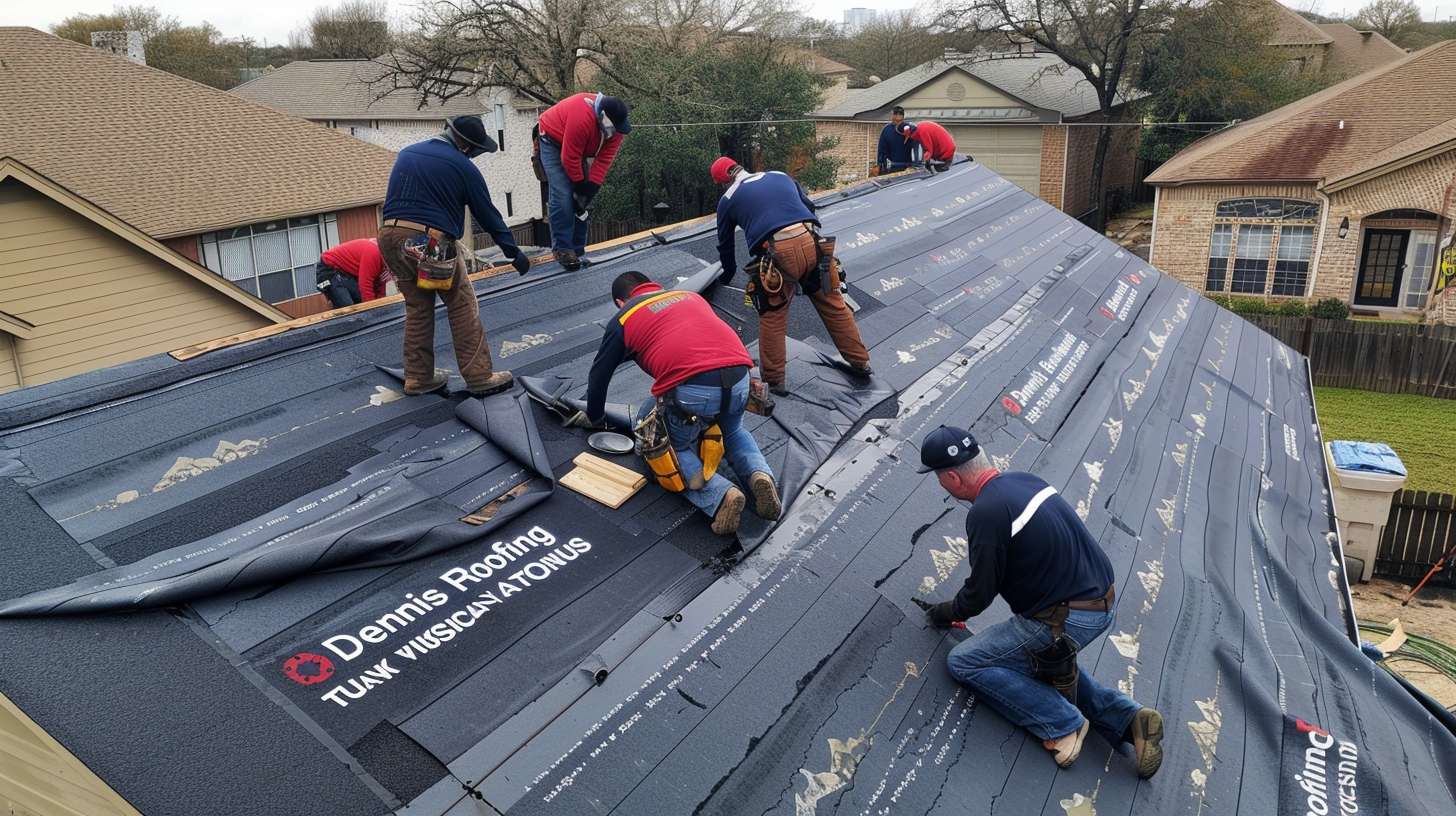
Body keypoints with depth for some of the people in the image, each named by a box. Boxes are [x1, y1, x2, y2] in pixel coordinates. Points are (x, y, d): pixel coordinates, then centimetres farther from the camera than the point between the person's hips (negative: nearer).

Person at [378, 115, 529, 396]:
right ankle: (480, 377, 2)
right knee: (463, 308, 2)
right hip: (430, 242, -7)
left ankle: (418, 377, 22)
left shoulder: (406, 153, 20)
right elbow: (488, 214, 4)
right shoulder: (463, 167, -1)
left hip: (390, 236, 7)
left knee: (418, 307, 18)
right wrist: (514, 253, 13)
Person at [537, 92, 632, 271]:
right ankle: (562, 249, -14)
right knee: (562, 197, -18)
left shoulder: (614, 123, -19)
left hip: (582, 147, 7)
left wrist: (591, 187, -22)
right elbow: (569, 158, -33)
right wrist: (580, 185, -21)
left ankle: (577, 250, 9)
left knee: (583, 200, 2)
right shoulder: (582, 117, -41)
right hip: (554, 142, -7)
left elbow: (605, 158, -18)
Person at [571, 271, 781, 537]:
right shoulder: (691, 295, 29)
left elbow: (600, 373, 27)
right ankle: (759, 473, 4)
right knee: (732, 432, 33)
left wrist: (594, 416, 44)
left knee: (676, 448, 20)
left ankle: (720, 495, -7)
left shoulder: (624, 319, 18)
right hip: (739, 380, 5)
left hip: (691, 390, -5)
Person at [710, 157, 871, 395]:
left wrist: (727, 275, 46)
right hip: (812, 242, 4)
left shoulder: (728, 199, 18)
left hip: (777, 254, -3)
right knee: (833, 304, 16)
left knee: (772, 317, 12)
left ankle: (774, 380, 17)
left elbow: (725, 244, 29)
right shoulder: (780, 176, 26)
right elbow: (809, 206, 29)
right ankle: (860, 362, 27)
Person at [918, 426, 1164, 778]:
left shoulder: (985, 513, -21)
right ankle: (1126, 718, 16)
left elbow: (980, 593, -11)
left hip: (1065, 621, -9)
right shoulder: (1023, 479, 6)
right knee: (1039, 660, 32)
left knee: (963, 662, 2)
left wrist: (947, 613, 10)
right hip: (1102, 604, 9)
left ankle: (1062, 723, -1)